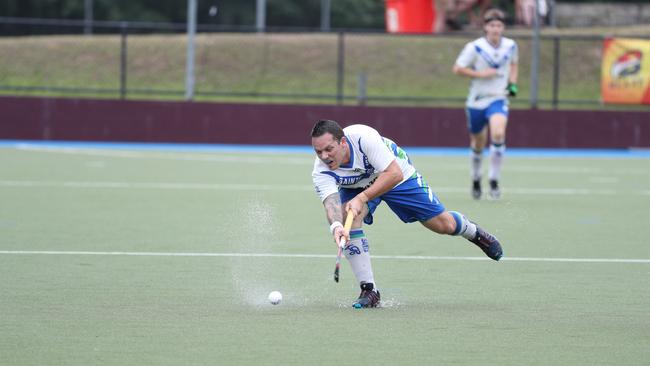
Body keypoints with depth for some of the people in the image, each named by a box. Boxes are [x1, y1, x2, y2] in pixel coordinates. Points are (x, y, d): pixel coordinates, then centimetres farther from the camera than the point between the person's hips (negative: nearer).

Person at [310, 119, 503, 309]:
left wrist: (362, 198, -48)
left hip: (398, 177, -1)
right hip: (356, 187, 1)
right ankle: (369, 290, -19)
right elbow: (331, 202, -46)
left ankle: (474, 232, 44)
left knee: (444, 225, 4)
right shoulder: (321, 172, -33)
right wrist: (336, 225, -69)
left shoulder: (364, 136, -41)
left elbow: (394, 174, -39)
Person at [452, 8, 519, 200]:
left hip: (498, 99, 0)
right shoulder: (474, 47, -11)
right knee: (478, 145, 13)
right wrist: (480, 74, -17)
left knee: (498, 134, -27)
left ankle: (494, 181, -16)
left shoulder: (511, 46, -1)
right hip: (477, 100, 0)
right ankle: (476, 180, 40)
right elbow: (457, 69, -6)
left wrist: (513, 83, 4)